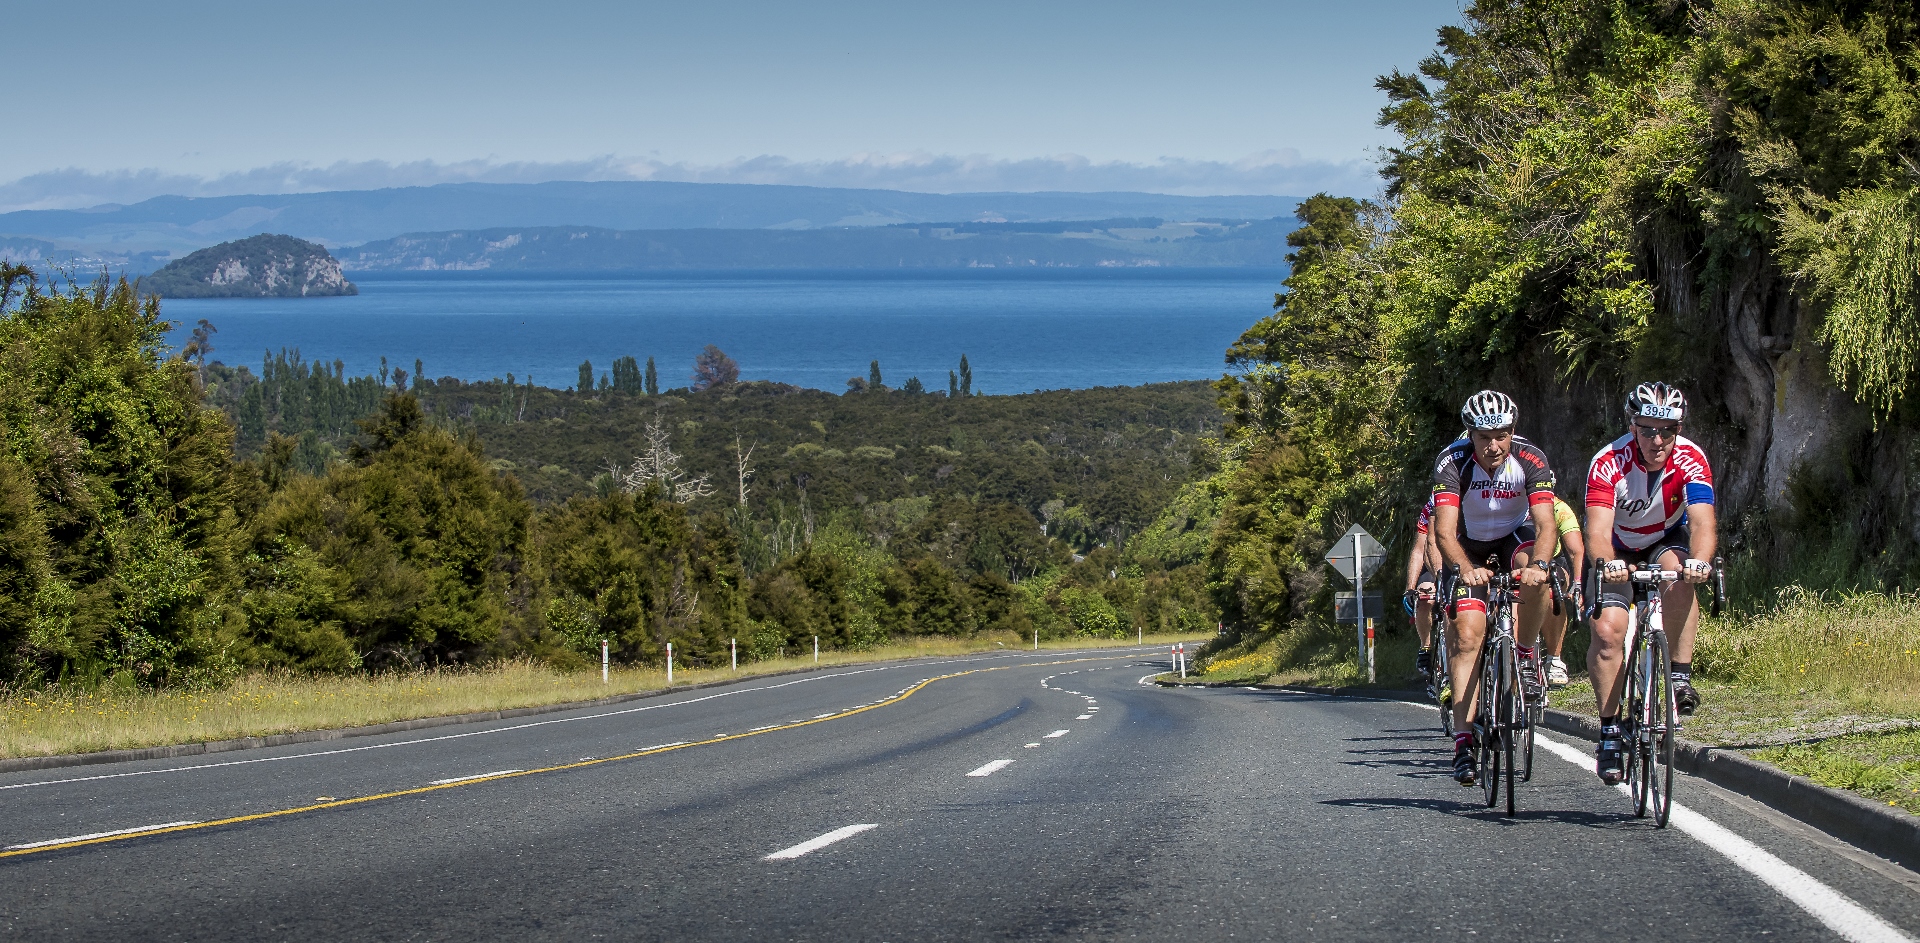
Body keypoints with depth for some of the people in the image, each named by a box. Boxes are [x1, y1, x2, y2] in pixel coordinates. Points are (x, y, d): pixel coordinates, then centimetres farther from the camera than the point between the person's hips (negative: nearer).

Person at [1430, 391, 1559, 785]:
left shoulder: (1531, 459, -26)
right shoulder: (1452, 461, -27)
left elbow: (1545, 524, -34)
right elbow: (1444, 530, -36)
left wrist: (1537, 565, -54)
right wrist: (1466, 569, -55)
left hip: (1515, 537, 0)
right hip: (1470, 547, 0)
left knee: (1535, 575, -35)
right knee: (1467, 633, -16)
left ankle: (1524, 654, -11)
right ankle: (1463, 740, -16)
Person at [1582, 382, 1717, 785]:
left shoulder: (1691, 460, -26)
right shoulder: (1609, 463, -29)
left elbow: (1703, 522, -38)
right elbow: (1598, 529, -40)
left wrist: (1698, 561, -59)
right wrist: (1606, 563, -62)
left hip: (1668, 541, 1)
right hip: (1619, 550, -1)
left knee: (1678, 573, -35)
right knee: (1607, 630, -20)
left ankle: (1680, 675, -22)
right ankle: (1610, 731, -6)